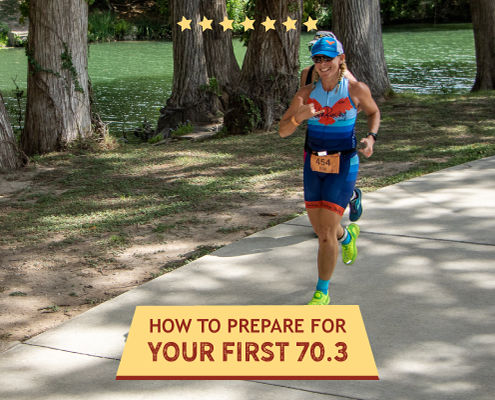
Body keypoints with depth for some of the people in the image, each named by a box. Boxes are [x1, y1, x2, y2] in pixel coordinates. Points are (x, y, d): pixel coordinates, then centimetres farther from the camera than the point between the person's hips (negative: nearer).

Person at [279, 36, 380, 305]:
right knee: (320, 229, 16)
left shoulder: (356, 90, -9)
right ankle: (347, 235, 53)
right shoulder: (306, 93, -4)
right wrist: (299, 117, -23)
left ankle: (322, 293, 6)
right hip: (314, 164, 4)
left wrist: (371, 138, -6)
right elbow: (283, 131, -2)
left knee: (326, 232, -10)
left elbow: (373, 113, 12)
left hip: (343, 166, -4)